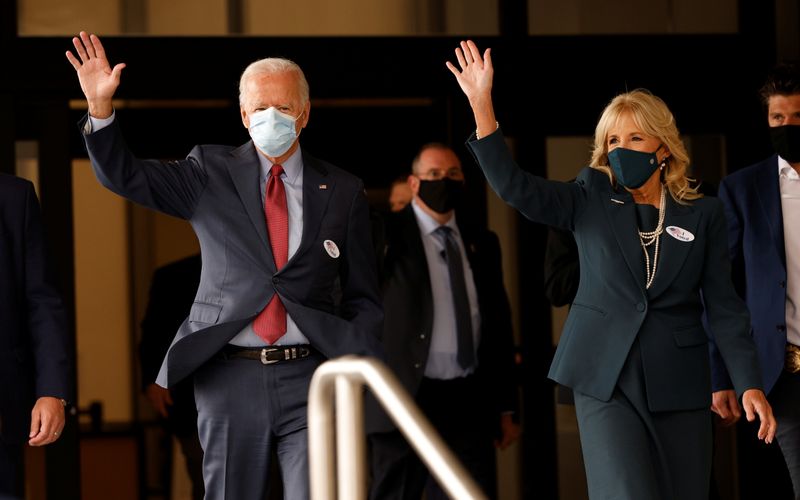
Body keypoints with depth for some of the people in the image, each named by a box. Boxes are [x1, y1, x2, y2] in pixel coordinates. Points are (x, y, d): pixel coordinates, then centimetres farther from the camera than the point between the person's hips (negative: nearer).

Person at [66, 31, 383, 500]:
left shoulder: (343, 191, 7)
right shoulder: (210, 172, 7)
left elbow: (363, 299, 10)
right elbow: (124, 175, 2)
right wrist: (100, 106, -13)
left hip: (310, 377, 0)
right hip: (230, 375, 1)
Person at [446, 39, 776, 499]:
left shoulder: (703, 214, 5)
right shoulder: (592, 200, 4)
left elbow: (724, 305, 4)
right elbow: (515, 187, -10)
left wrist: (749, 384, -5)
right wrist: (481, 104, -20)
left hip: (680, 385, 1)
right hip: (607, 381, -1)